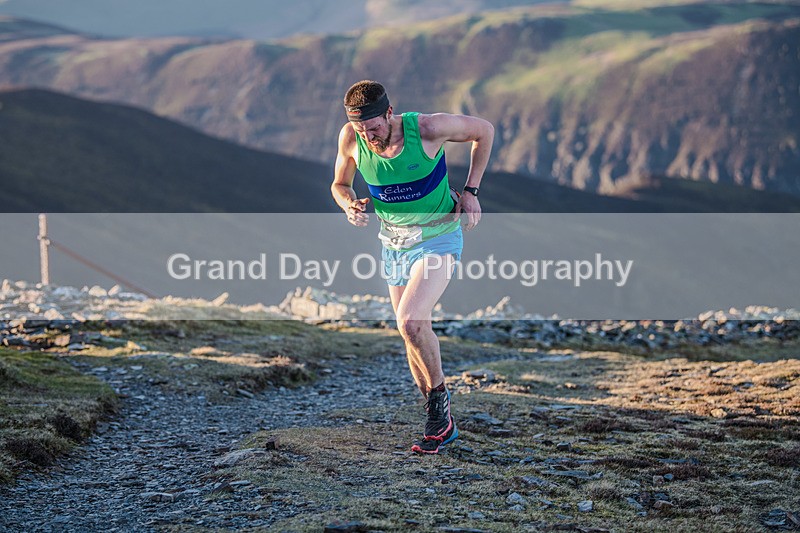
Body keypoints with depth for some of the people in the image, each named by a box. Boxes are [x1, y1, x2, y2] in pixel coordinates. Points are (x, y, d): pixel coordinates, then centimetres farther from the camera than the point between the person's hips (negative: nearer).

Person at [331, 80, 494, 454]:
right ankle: (441, 422, 23)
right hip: (394, 243, 5)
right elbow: (339, 184, 7)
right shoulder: (350, 139, -12)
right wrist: (350, 204, -16)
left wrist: (470, 190, -6)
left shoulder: (427, 128, -23)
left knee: (410, 321, -24)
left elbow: (483, 130, -5)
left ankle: (438, 394, -1)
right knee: (412, 336, 8)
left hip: (439, 237, -5)